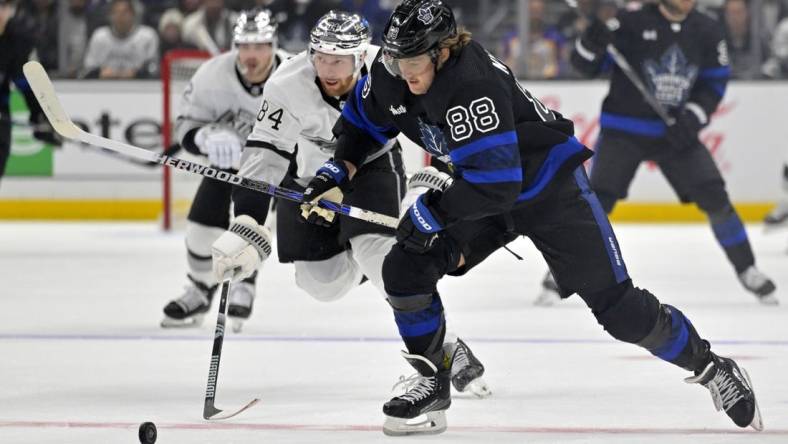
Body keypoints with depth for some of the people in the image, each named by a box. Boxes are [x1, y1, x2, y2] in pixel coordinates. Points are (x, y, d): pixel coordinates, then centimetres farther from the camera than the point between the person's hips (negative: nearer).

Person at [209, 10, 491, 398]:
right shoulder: (287, 86, -32)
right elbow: (264, 156, -29)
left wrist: (438, 175, -17)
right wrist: (246, 227, -35)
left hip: (373, 164, -2)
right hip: (309, 174, 2)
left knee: (377, 252, -25)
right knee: (324, 283, -1)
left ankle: (442, 347, -15)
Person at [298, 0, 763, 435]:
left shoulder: (472, 87, -37)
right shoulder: (391, 76, -12)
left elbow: (496, 184, -39)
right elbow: (363, 118, 11)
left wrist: (433, 212, -31)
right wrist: (339, 172, 0)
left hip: (549, 185, -7)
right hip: (483, 186, 7)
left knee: (618, 306, -6)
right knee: (406, 269, -10)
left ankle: (710, 367, 13)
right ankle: (433, 385, 4)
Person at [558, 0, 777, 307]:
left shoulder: (707, 31, -1)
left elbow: (715, 82, 6)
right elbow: (585, 65, -11)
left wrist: (693, 117, -10)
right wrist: (593, 41, -33)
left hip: (676, 131, 3)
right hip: (624, 130, -3)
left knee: (714, 197, -4)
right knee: (599, 198, -14)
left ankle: (746, 271, 12)